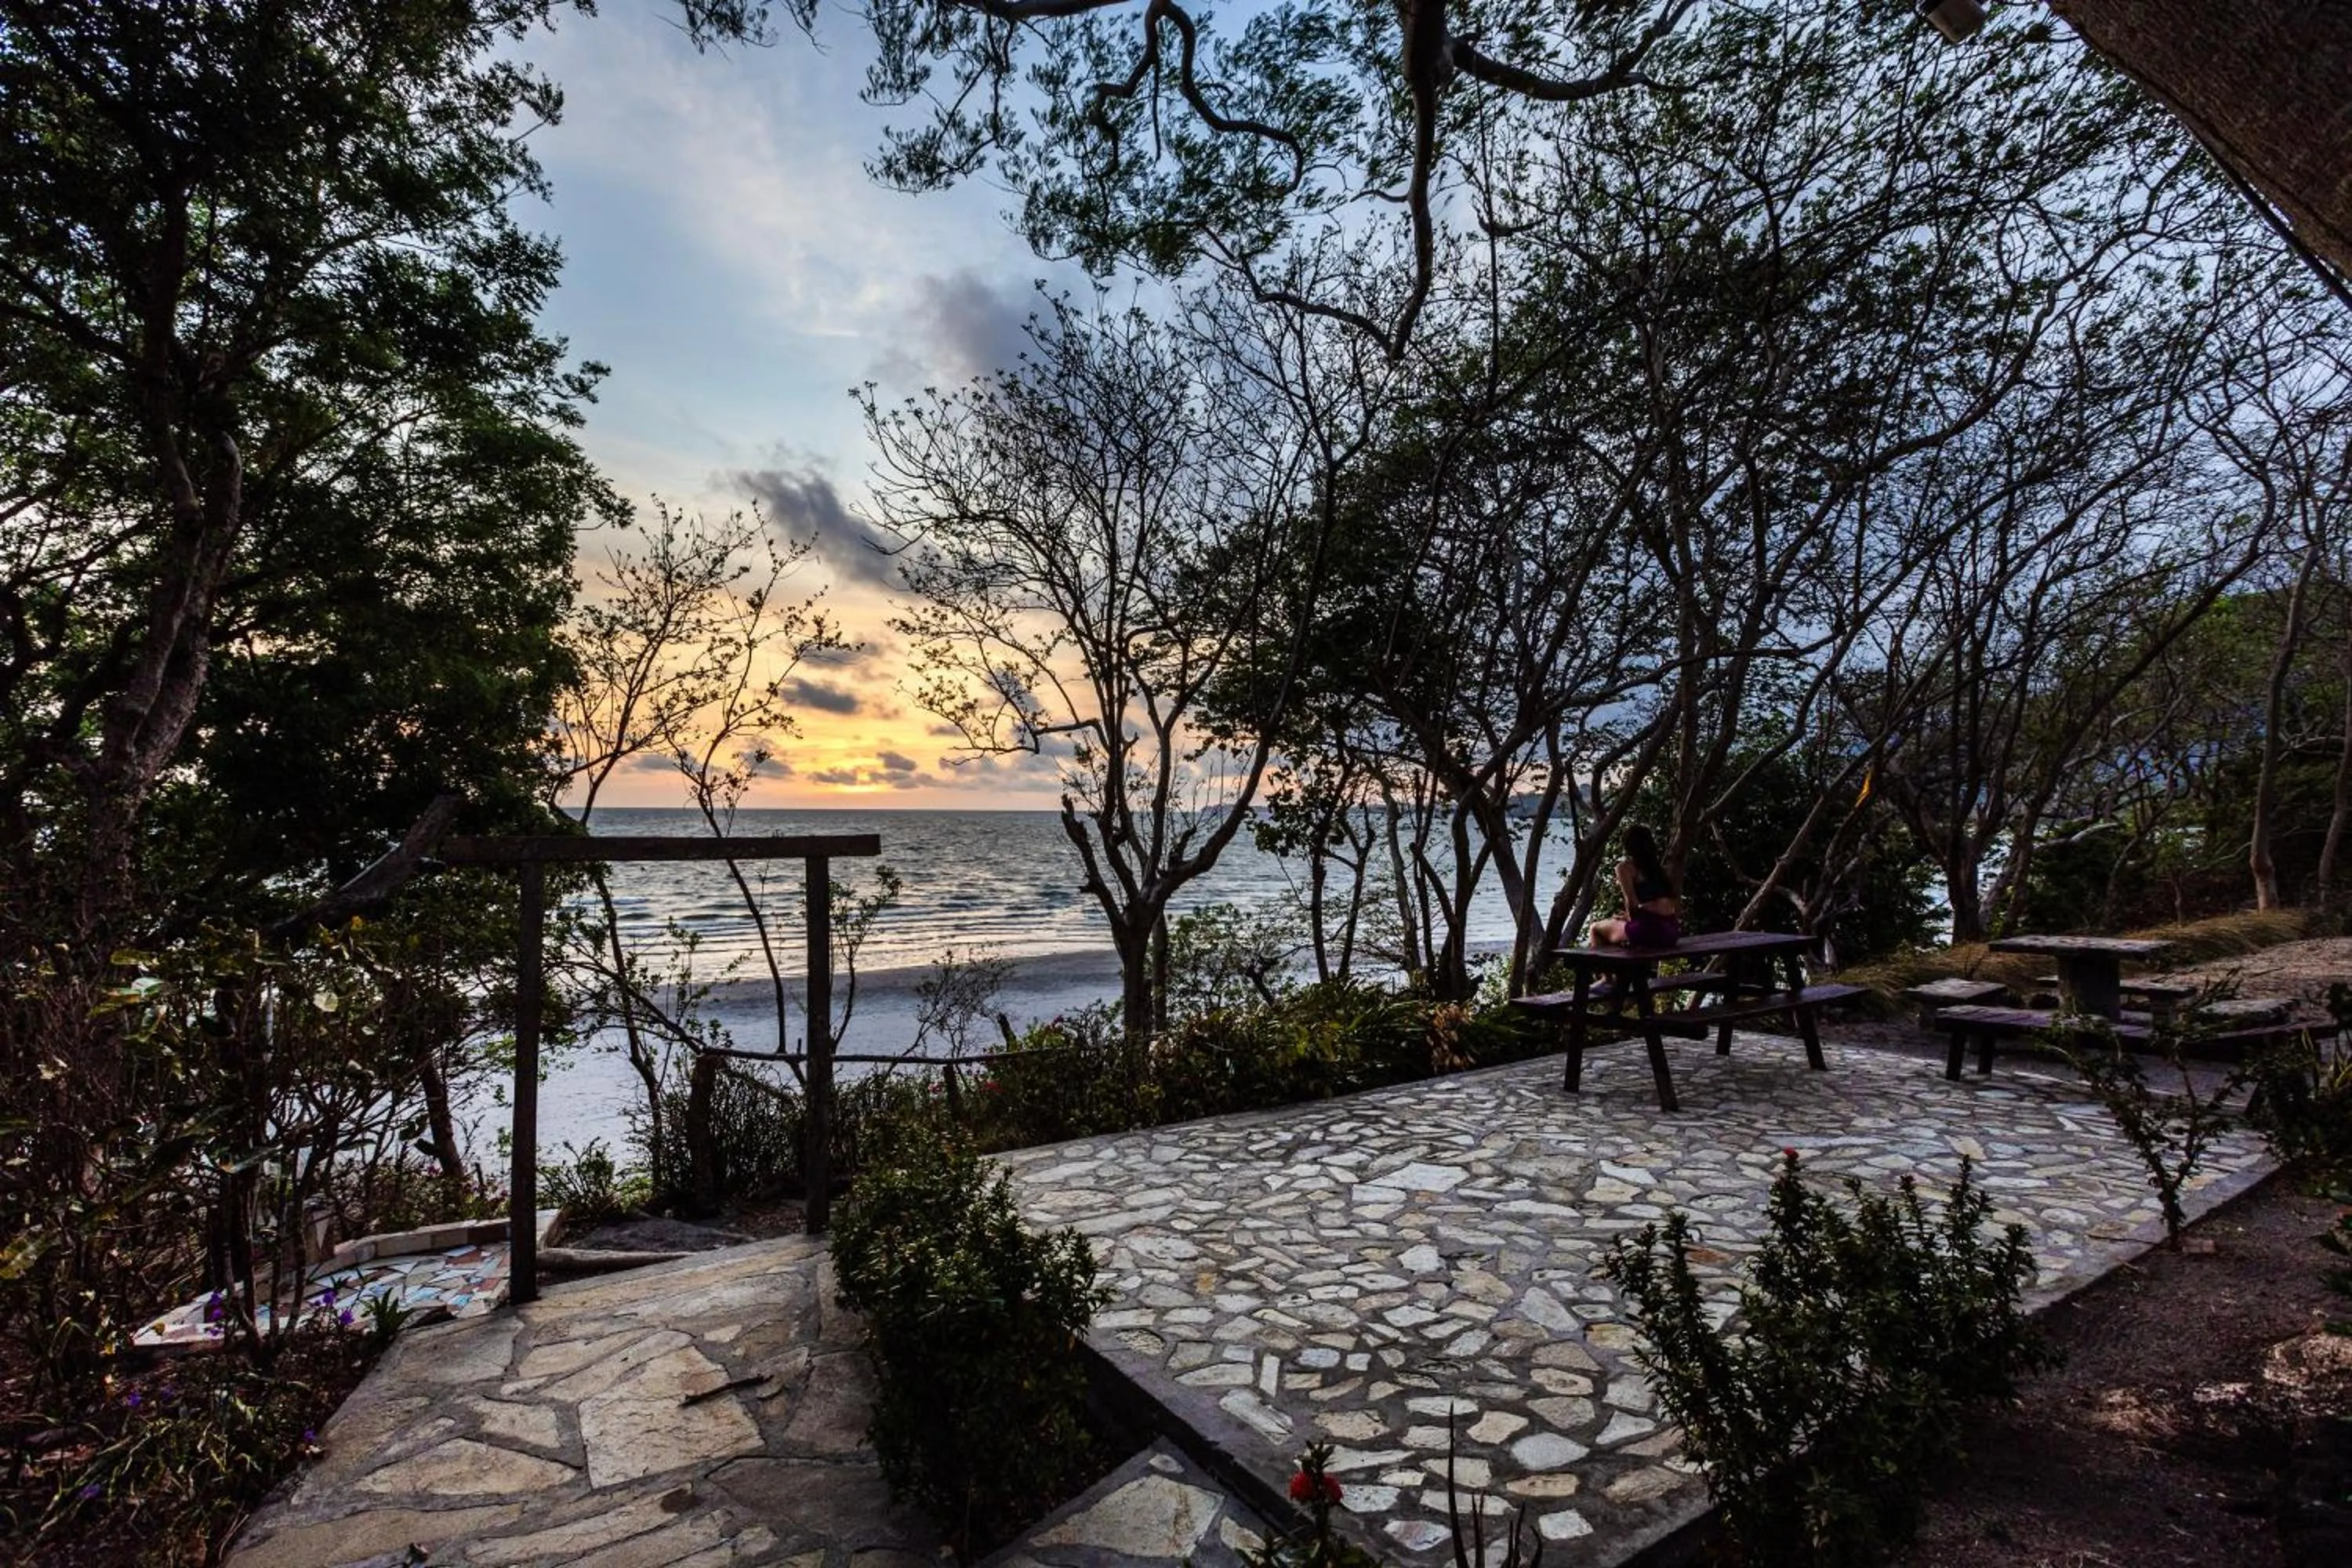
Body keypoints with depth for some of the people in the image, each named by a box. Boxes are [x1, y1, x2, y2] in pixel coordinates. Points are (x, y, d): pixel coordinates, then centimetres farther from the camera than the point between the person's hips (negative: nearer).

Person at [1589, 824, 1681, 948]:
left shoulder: (1625, 867, 3)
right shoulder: (1661, 866, 22)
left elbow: (1632, 902, -8)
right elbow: (1676, 901, 19)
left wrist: (1630, 919, 7)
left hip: (1647, 927, -7)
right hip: (1671, 931, 7)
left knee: (1596, 928, 17)